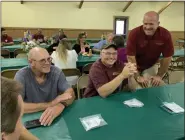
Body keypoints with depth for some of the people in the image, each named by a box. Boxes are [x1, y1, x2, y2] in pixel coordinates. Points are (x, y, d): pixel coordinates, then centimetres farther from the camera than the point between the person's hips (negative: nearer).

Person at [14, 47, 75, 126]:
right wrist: (50, 104, -25)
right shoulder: (22, 75, -12)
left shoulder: (56, 72, -6)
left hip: (54, 118, 0)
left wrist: (60, 105, -34)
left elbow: (70, 93, -12)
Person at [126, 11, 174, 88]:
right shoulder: (134, 33, -27)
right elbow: (131, 57, -26)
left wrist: (159, 76, -11)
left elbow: (167, 57, -13)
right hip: (134, 67, -1)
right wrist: (137, 77, -25)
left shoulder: (165, 34, -21)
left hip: (151, 66, 2)